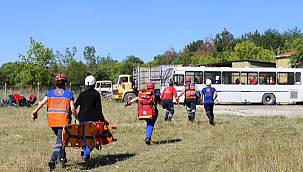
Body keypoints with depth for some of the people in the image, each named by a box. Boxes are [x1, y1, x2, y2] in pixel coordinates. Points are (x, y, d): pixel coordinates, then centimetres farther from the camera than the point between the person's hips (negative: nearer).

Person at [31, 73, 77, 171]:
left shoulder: (50, 93, 7)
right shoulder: (69, 94, -1)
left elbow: (42, 103, -7)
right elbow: (72, 109, -6)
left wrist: (35, 111, -8)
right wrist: (77, 119, 5)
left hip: (52, 121, 4)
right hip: (64, 121, -4)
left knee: (60, 138, 23)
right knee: (60, 141, -3)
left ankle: (62, 159, 30)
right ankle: (53, 160, -18)